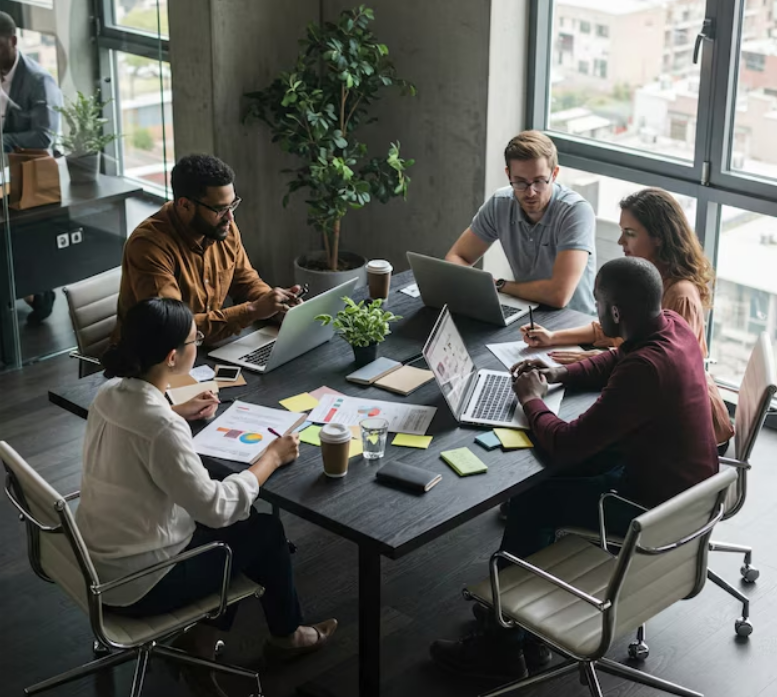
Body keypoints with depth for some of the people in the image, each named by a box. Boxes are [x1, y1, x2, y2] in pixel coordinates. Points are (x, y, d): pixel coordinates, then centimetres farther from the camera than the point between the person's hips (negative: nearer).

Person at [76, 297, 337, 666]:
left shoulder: (111, 393, -6)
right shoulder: (163, 429, -31)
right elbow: (217, 508, -23)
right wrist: (273, 456, -12)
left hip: (98, 561, 8)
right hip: (136, 585, -8)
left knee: (238, 521, 24)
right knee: (266, 530, 11)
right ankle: (287, 635, 35)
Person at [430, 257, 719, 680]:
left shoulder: (644, 370, -34)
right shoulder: (672, 325, -6)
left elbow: (565, 445, -30)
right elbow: (615, 361, 18)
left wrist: (532, 399, -11)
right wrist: (560, 374, 4)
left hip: (659, 506, -9)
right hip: (679, 473, 9)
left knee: (529, 502, -5)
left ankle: (501, 646, 8)